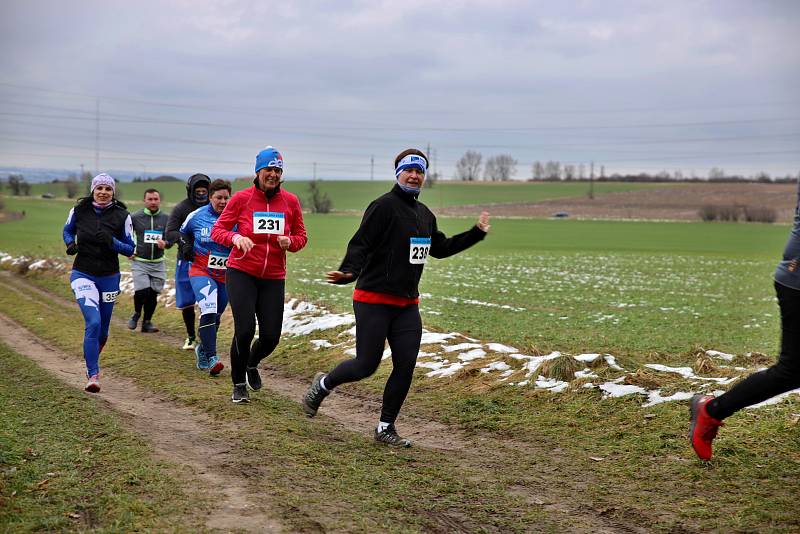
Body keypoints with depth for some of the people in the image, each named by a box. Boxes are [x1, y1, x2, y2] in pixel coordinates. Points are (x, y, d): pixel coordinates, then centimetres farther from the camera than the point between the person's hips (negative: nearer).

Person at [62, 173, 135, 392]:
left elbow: (130, 249, -1)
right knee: (93, 322, -21)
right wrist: (70, 244, -5)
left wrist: (112, 242, -20)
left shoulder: (122, 216, -6)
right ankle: (93, 375, -15)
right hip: (83, 274, -2)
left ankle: (91, 361, 44)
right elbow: (67, 230, 16)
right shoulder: (79, 211, -4)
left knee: (102, 331, 13)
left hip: (109, 277, 2)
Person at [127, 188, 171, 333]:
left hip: (158, 263, 3)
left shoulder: (166, 218, 2)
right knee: (142, 291, -14)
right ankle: (136, 314, 15)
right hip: (139, 262, -2)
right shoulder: (135, 217, -4)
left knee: (153, 294, 5)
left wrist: (165, 243, -15)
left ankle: (147, 322, 23)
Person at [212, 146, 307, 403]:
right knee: (244, 331, -13)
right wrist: (235, 238, -23)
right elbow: (217, 230, -2)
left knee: (271, 336, 0)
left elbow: (301, 236, 11)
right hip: (242, 273, -3)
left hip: (274, 278, 3)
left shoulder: (290, 201, 1)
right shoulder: (241, 198, -6)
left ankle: (251, 364, 37)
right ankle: (239, 385, 11)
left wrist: (290, 242, -12)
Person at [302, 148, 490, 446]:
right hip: (374, 301, -7)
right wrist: (349, 272, -37)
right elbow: (360, 244, -19)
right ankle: (322, 385, 27)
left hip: (407, 304, 7)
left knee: (406, 366, 0)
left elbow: (441, 248, 27)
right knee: (366, 365, -3)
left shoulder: (424, 214, 14)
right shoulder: (384, 206, -11)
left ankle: (385, 428, 14)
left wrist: (476, 233, 27)